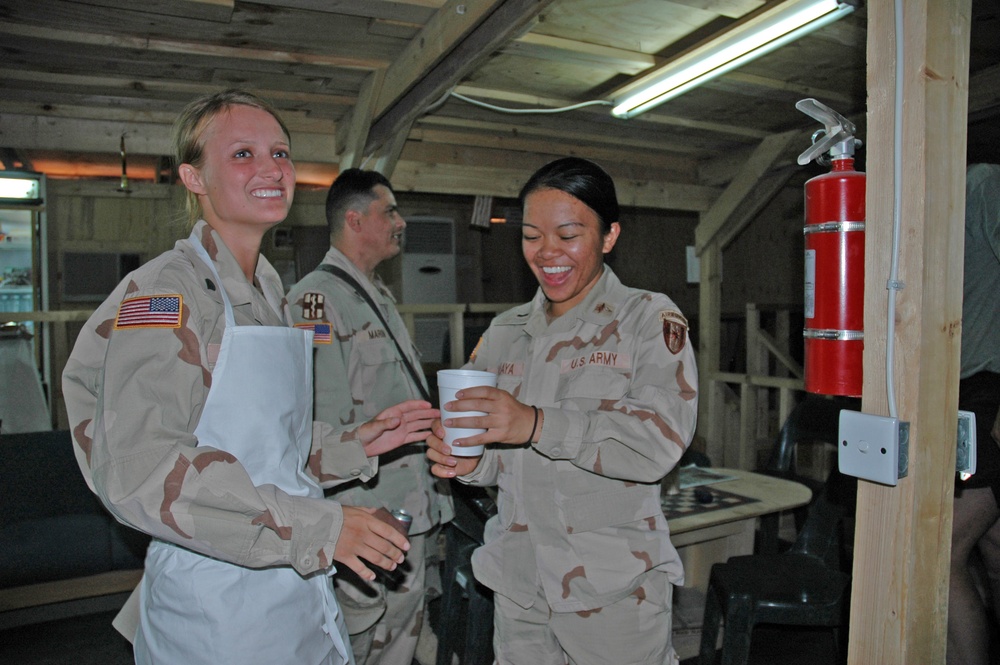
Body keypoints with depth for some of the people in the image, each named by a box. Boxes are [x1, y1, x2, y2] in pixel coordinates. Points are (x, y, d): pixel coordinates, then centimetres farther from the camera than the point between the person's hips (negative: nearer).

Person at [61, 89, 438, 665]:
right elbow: (141, 471, -24)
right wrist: (315, 526, -24)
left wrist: (354, 446, 4)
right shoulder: (165, 292, -15)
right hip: (216, 612, -7)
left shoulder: (270, 290, 10)